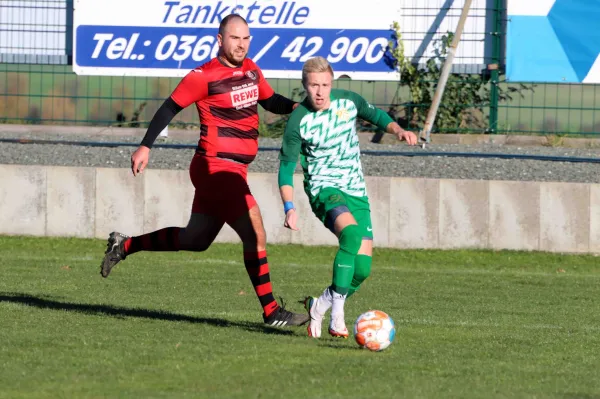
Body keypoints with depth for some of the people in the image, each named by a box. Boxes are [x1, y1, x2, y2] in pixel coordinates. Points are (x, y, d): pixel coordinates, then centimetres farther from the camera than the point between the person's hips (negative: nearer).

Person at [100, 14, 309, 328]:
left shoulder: (250, 70, 10)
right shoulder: (204, 76, -12)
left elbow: (270, 101, 23)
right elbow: (170, 107, -6)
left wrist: (295, 106, 2)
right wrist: (145, 146, -8)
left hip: (234, 170, 9)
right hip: (216, 167, -9)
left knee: (195, 239, 19)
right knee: (255, 234, -12)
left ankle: (124, 246, 33)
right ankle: (271, 312, -7)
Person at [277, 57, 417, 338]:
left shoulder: (348, 101, -1)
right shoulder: (299, 120, -12)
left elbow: (375, 115, 19)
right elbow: (286, 166, -6)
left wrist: (399, 130, -1)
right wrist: (289, 208, -18)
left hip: (356, 191, 5)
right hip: (324, 189, -5)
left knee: (362, 269, -3)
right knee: (351, 232, -36)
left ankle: (319, 304, 21)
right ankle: (336, 310, -32)